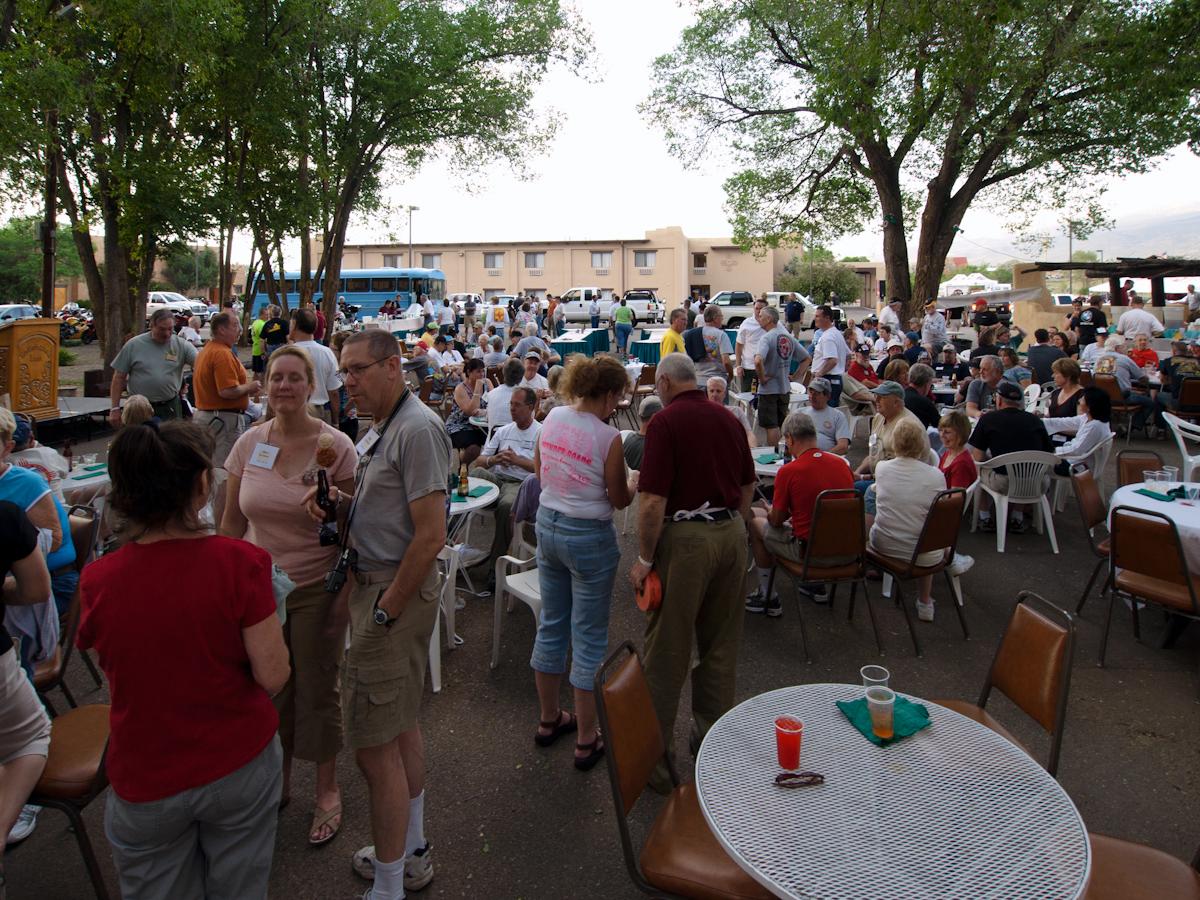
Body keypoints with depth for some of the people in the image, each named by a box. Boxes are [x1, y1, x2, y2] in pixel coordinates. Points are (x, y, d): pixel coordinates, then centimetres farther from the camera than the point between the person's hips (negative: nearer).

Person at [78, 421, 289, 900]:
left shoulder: (97, 580, -14)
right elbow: (273, 676, -17)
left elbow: (108, 665, 3)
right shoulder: (239, 562, -23)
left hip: (145, 783, 2)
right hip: (240, 766, -1)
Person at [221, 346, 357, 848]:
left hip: (315, 587, -3)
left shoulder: (335, 445, -11)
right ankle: (276, 780, 40)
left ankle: (327, 791, 30)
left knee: (317, 690, 8)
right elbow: (232, 521, 7)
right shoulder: (249, 443, -1)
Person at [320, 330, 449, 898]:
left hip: (396, 593, -10)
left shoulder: (418, 430, -18)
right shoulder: (378, 430, 13)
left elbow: (431, 536, -23)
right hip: (372, 584, 10)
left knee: (373, 744, -3)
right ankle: (412, 852, 37)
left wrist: (385, 611, -19)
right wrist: (336, 504, 1)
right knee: (402, 724, 20)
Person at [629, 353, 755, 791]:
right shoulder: (728, 419, 8)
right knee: (721, 645, 17)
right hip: (732, 532, 6)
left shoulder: (665, 422, -11)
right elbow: (748, 485, 15)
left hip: (686, 537, -6)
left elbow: (653, 500, -16)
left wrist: (644, 559, -8)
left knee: (668, 651, 4)